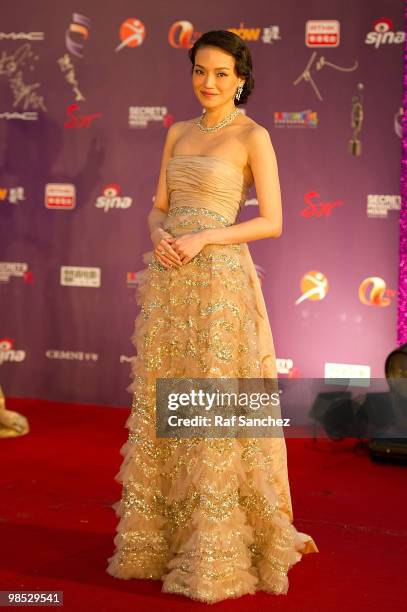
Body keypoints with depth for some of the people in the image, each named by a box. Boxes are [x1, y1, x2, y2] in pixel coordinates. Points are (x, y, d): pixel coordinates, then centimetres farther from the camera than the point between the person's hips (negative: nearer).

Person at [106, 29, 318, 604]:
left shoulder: (253, 137, -3)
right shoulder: (178, 133, 15)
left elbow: (272, 222, -7)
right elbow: (159, 207, 16)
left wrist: (202, 238, -16)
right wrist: (159, 235, -7)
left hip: (220, 278, -6)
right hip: (168, 279, 6)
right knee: (160, 405, 8)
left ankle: (217, 551, 5)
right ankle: (162, 533, 19)